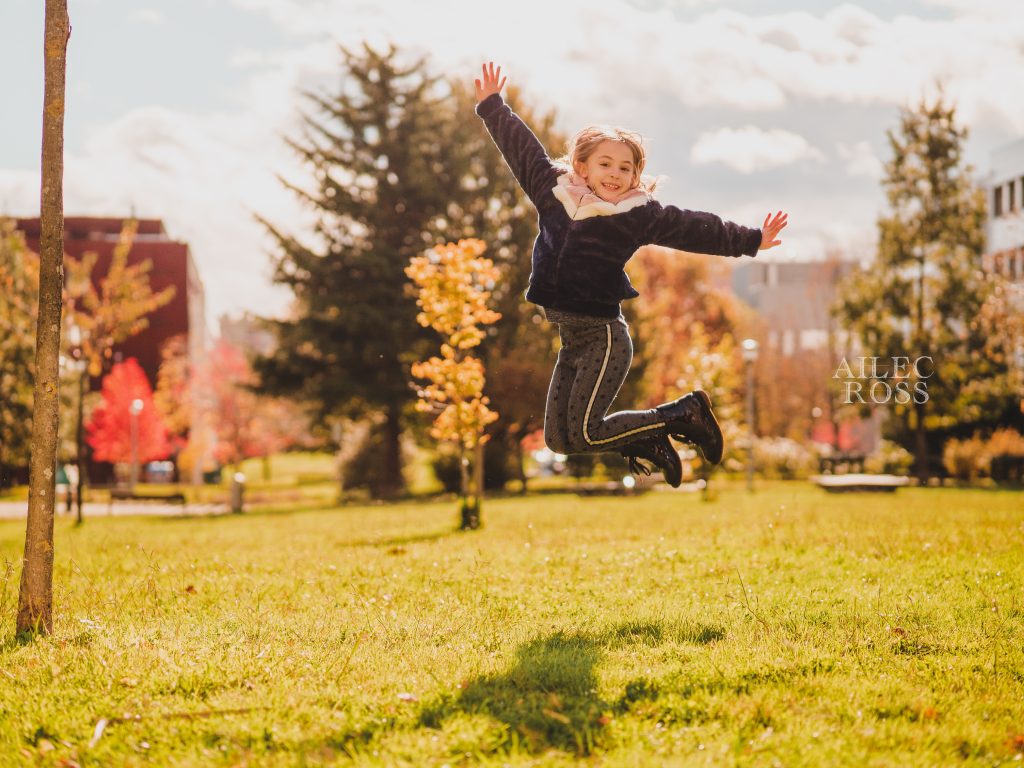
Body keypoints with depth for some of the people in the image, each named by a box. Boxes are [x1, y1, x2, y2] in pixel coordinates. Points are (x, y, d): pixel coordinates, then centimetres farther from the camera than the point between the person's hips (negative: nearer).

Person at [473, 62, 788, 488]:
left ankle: (684, 413, 7)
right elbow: (522, 148, 17)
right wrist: (492, 104, 22)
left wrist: (750, 241, 8)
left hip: (604, 337, -6)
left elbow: (694, 228, 4)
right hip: (570, 338, 6)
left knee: (583, 436, -11)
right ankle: (645, 439, 24)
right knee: (557, 439, 4)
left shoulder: (638, 214, -4)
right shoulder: (554, 192, 6)